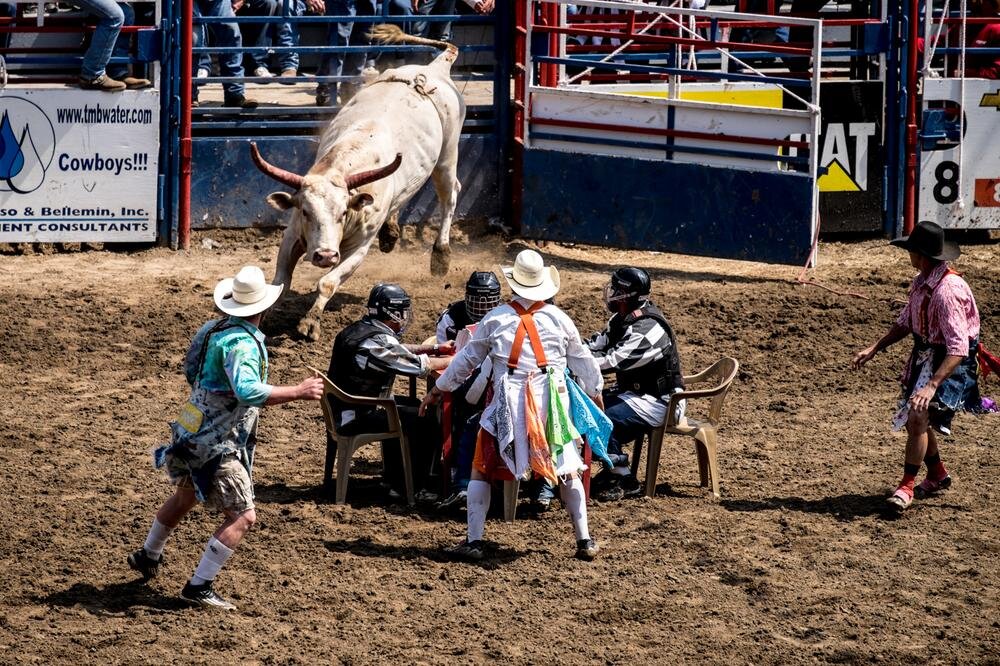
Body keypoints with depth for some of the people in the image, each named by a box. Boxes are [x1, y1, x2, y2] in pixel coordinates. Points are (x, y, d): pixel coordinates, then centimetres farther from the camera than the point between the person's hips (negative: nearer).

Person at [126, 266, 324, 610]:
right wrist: (298, 392, -35)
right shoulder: (242, 343, -25)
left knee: (184, 497, 32)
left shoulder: (213, 329, 4)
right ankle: (199, 586, -8)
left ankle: (148, 556, 51)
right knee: (242, 517, -7)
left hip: (193, 435, 10)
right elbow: (249, 391, -41)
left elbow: (191, 371, 19)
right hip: (217, 447, -10)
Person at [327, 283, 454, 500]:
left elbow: (400, 351, 21)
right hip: (358, 416, -10)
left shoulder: (358, 329, 7)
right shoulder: (378, 340, -24)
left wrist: (436, 348, 18)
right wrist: (451, 361, 1)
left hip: (341, 408, 10)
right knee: (427, 425, -8)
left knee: (412, 408, 28)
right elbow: (420, 366, -16)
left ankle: (395, 480, 34)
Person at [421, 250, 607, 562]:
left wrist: (437, 390, 19)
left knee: (481, 471, 10)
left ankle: (474, 541, 3)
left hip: (508, 407, -2)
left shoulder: (495, 318, -1)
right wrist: (596, 392, 32)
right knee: (568, 471, 15)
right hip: (551, 405, 2)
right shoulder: (559, 319, 3)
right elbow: (582, 361, 14)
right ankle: (584, 541, 14)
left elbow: (467, 360, 7)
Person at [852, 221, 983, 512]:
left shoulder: (947, 291, -30)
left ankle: (906, 487, -6)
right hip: (925, 355, 9)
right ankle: (937, 474, 41)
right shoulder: (921, 282, -1)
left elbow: (958, 349, -35)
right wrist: (874, 349, 4)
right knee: (914, 418, 18)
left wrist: (931, 386, -42)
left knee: (918, 416, -19)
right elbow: (905, 322, 15)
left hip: (951, 363, -9)